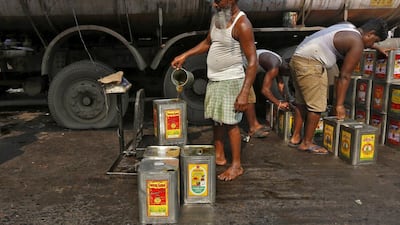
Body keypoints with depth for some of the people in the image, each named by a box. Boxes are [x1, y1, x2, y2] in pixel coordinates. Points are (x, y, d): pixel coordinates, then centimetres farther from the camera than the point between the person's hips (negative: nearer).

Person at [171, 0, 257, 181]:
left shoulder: (242, 24, -18)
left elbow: (252, 61, -21)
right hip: (213, 80, 8)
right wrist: (184, 55, 13)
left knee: (230, 123, -2)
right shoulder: (216, 18, 7)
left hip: (231, 81, -8)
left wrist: (244, 94, -26)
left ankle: (236, 166, 12)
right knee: (216, 120, 15)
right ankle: (219, 156, 31)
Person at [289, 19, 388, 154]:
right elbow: (344, 76, -10)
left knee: (302, 103, 16)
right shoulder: (357, 44, -9)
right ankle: (306, 143, 6)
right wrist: (339, 105, -6)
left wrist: (377, 48, 51)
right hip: (309, 64, -10)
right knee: (317, 106, -4)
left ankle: (296, 137, 25)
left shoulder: (349, 27, 17)